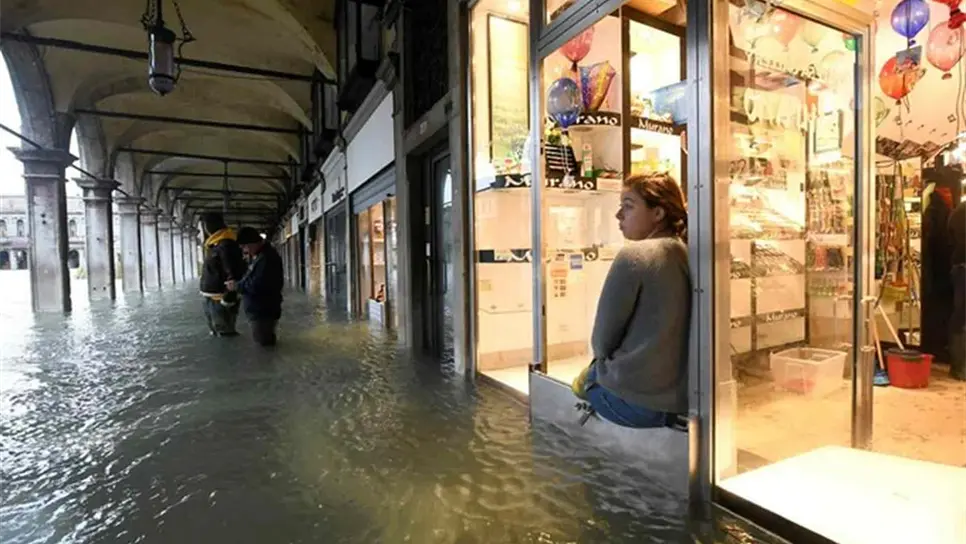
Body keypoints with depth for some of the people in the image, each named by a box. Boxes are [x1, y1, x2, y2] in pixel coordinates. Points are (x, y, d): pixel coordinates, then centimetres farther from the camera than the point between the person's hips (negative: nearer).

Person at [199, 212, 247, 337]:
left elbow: (233, 274, -25)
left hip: (220, 299, -11)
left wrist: (228, 298, -26)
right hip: (212, 298, 11)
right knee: (216, 332, 21)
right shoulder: (216, 245, 14)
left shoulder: (225, 245, -19)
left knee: (225, 333, -3)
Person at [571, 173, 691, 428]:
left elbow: (602, 341, -11)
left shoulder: (633, 256, -17)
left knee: (586, 377, 22)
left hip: (637, 399, -6)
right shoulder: (687, 255, 3)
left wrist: (597, 369, 10)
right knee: (598, 370, 27)